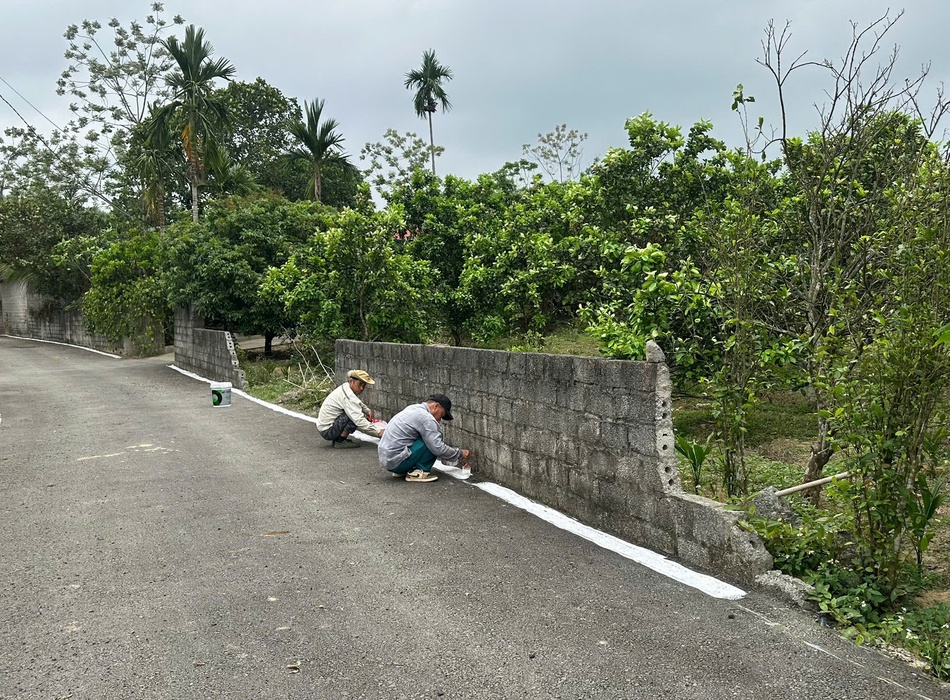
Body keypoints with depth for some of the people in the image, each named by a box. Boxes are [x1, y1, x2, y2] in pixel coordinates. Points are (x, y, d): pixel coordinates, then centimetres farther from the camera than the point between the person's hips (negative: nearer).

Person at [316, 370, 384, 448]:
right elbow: (359, 421, -31)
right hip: (327, 431, -10)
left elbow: (359, 403, 25)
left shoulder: (345, 387, 5)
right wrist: (378, 433, -30)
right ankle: (339, 441, -13)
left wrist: (368, 411, 6)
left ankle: (337, 438, 9)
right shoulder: (348, 397, -24)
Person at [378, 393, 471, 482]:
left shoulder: (413, 408, 14)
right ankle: (418, 472, -6)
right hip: (396, 462, -10)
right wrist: (460, 454, -3)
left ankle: (401, 471, 14)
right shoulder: (425, 417, -15)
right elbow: (438, 448, -18)